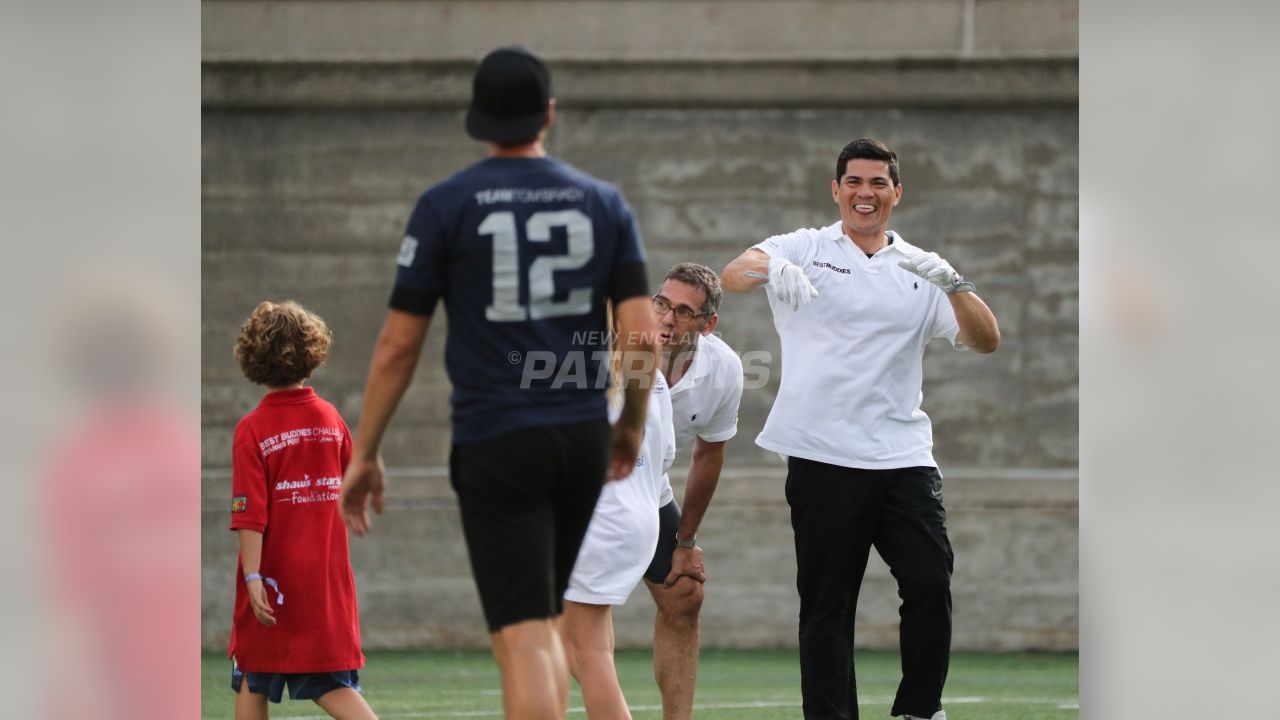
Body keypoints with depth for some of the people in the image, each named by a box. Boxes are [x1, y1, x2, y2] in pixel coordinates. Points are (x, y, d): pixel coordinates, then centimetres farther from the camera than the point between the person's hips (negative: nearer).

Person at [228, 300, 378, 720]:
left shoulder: (253, 430, -11)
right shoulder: (330, 419, 1)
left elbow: (250, 515, -16)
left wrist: (252, 576, -17)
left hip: (275, 575, -3)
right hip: (328, 575, 3)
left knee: (253, 680, 12)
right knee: (331, 684, 2)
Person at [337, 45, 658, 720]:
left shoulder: (446, 206, -3)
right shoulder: (603, 203, 6)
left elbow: (398, 343, -3)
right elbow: (642, 335, 0)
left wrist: (364, 454, 5)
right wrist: (631, 425, 17)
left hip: (495, 443, -4)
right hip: (584, 436, 4)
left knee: (523, 636, -7)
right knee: (543, 621, 20)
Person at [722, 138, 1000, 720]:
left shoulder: (921, 269, 13)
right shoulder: (805, 249, 8)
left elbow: (985, 341, 5)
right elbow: (733, 275, -9)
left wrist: (953, 284, -14)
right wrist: (770, 269, -33)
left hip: (903, 453, 2)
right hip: (822, 455, -2)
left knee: (931, 585, -10)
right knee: (826, 605, -2)